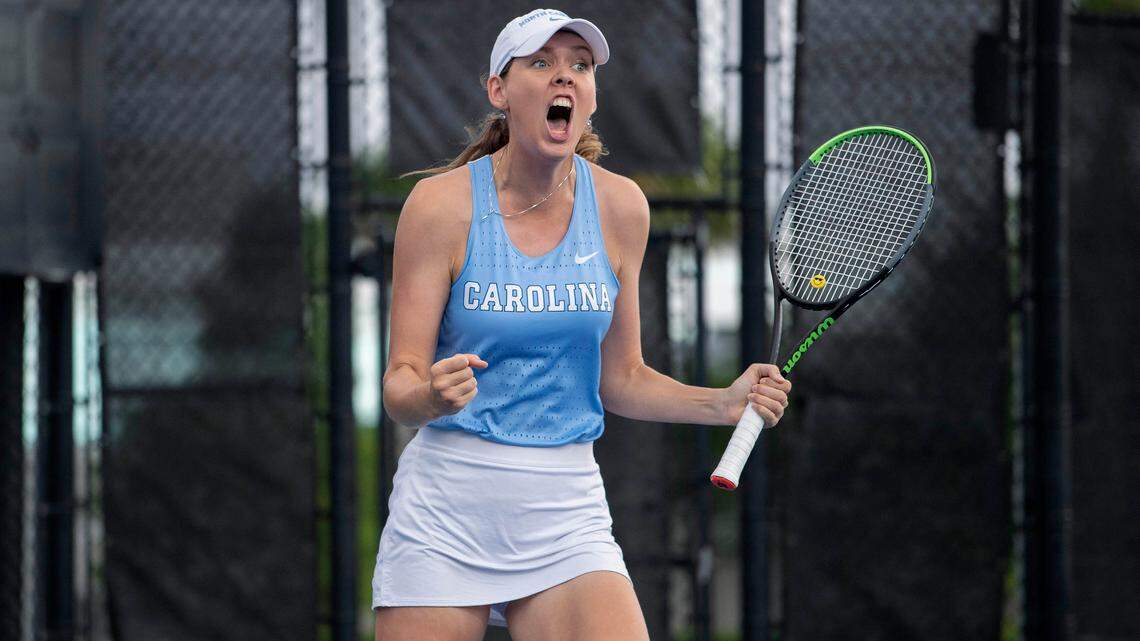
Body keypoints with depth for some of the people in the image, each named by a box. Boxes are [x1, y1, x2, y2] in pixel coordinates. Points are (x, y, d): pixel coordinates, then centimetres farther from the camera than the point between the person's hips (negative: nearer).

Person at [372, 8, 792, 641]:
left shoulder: (620, 208, 3)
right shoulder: (441, 204, -7)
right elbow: (399, 385, -7)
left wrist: (723, 403, -3)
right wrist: (431, 395, -29)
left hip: (566, 515, 2)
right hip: (445, 510, -2)